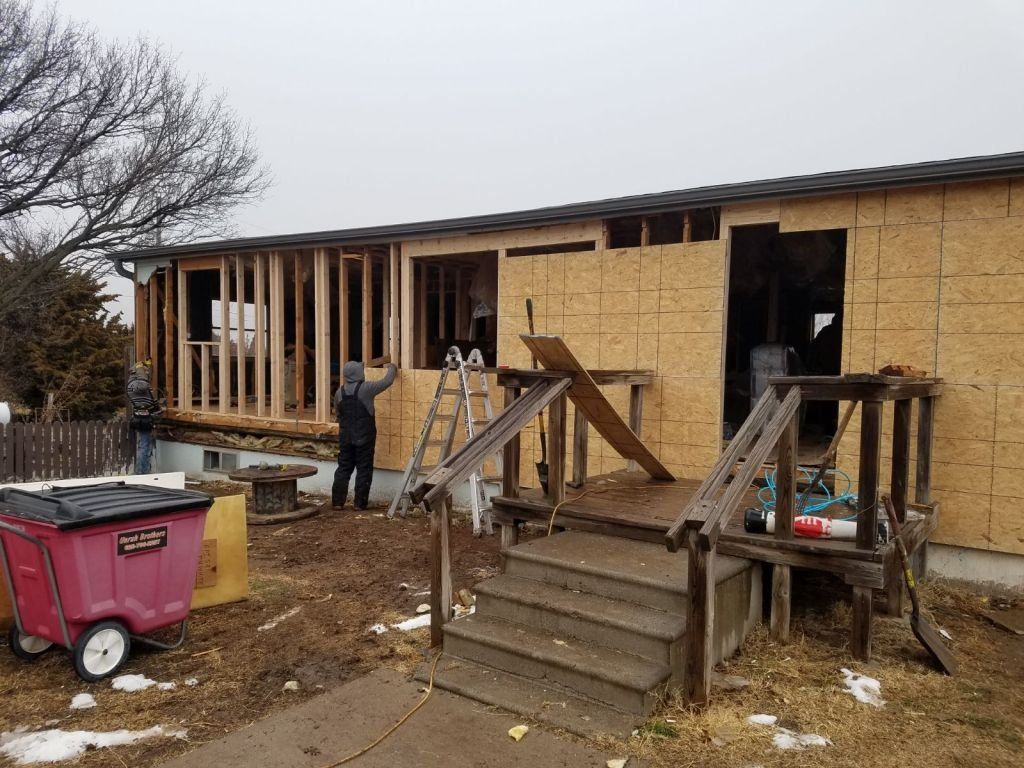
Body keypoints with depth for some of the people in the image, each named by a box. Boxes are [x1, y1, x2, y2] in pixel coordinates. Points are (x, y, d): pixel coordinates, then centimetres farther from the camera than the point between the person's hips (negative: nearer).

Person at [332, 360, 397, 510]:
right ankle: (359, 503, 6)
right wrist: (392, 368, 16)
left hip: (345, 437, 5)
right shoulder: (366, 388, -12)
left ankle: (337, 501, 11)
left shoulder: (339, 392, 5)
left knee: (343, 469, 11)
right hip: (364, 437, -5)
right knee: (363, 470, 4)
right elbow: (387, 381, -4)